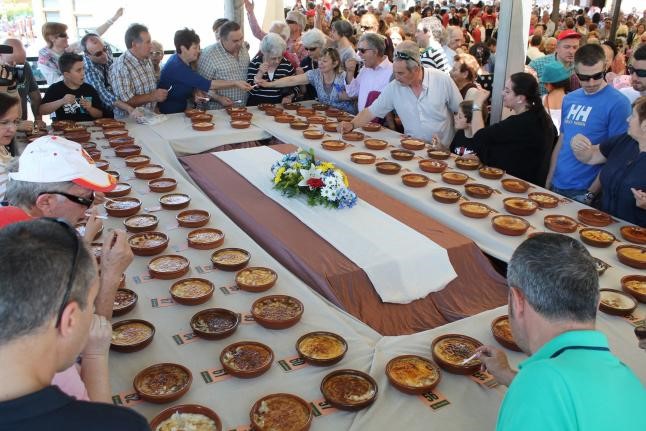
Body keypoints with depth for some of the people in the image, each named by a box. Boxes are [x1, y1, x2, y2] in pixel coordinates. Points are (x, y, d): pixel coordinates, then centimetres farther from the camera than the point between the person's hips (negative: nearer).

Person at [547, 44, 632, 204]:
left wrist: (591, 194, -14)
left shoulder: (618, 103, -11)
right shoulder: (569, 99, 6)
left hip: (583, 191, -5)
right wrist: (548, 182, 8)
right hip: (556, 186, 5)